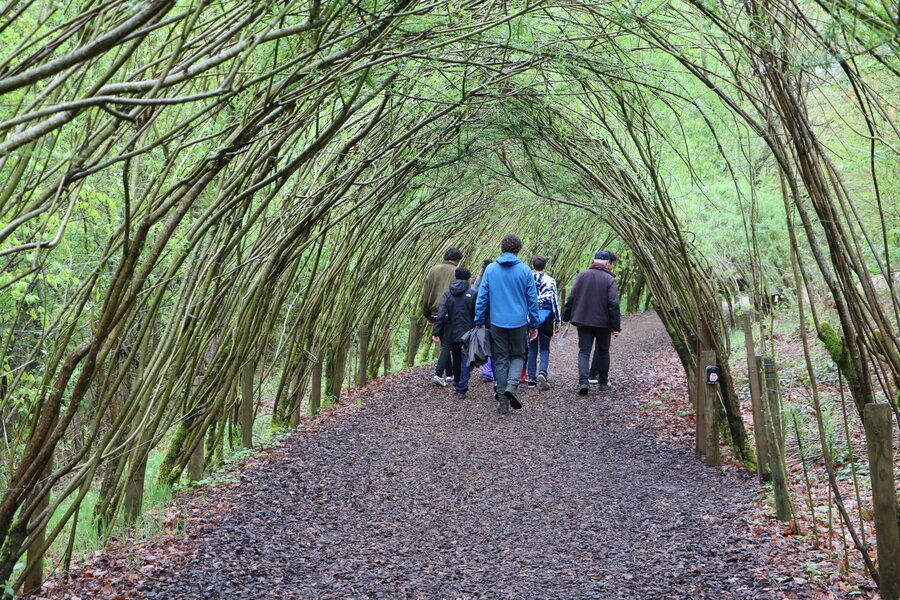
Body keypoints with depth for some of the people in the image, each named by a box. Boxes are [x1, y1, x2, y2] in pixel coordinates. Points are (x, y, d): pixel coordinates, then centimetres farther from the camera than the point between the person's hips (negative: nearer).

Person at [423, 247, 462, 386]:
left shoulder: (433, 270, 6)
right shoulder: (457, 272, -8)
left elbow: (426, 295, 8)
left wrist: (428, 316, 15)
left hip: (435, 313, 5)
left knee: (444, 343, 17)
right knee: (447, 344, 0)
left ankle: (450, 373, 25)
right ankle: (438, 374, -11)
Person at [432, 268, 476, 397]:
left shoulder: (448, 294, 2)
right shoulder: (473, 293, -6)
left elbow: (441, 314, -4)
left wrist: (436, 332, -5)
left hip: (452, 333, 3)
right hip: (467, 333, -3)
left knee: (456, 359, 18)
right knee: (465, 359, 0)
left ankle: (457, 385, 29)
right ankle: (462, 388, -9)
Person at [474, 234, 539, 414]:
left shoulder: (490, 269, 0)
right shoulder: (525, 270, -3)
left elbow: (482, 297, 1)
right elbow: (532, 300, 1)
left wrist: (479, 322, 8)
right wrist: (533, 325, 10)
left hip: (497, 323, 1)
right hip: (519, 322, -1)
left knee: (500, 360, 9)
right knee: (518, 356, 16)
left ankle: (503, 403, 8)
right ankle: (512, 384, -11)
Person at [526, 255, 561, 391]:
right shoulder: (550, 281, -5)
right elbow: (554, 301, -5)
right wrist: (557, 320, 3)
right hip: (546, 318, -2)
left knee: (532, 348, 9)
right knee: (544, 348, 7)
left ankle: (531, 379, 8)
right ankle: (542, 373, -16)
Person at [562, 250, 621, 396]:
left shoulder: (582, 275, 1)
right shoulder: (609, 279, -7)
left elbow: (571, 298, 2)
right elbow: (614, 304, -12)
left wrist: (566, 316, 13)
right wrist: (616, 327, -10)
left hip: (583, 321, 2)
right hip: (603, 322, -1)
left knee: (584, 352, 1)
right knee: (603, 352, 14)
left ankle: (583, 381, -17)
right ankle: (603, 382, 21)